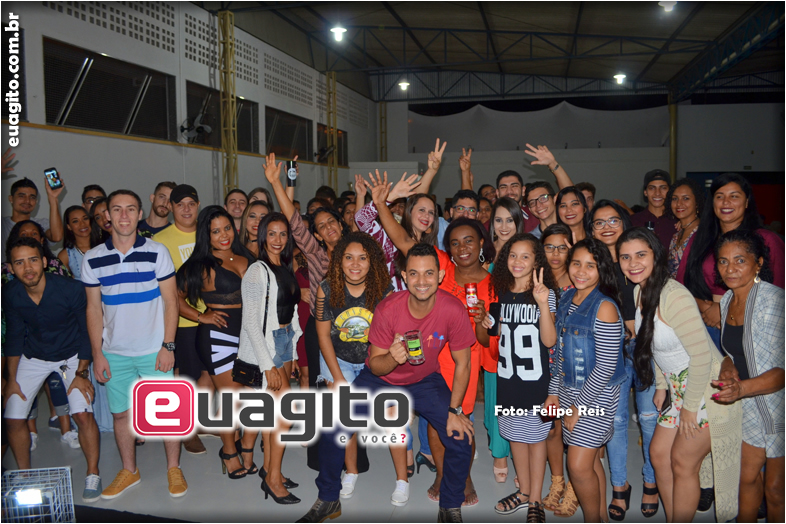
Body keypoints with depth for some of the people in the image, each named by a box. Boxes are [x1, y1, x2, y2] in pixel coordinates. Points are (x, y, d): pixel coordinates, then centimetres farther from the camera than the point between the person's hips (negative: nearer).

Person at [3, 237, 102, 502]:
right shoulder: (10, 294, -15)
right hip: (33, 357, 3)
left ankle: (93, 474, 3)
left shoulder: (71, 289, -25)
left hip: (71, 355, -3)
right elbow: (14, 335, 0)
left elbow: (87, 331, -13)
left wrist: (81, 373, -14)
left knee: (83, 414, -17)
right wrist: (11, 378, 1)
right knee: (13, 418, -2)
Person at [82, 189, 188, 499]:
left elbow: (170, 301, -4)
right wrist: (97, 354, 1)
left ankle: (173, 468, 22)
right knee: (121, 413, 12)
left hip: (154, 349, -2)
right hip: (114, 352, 2)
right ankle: (129, 471, 30)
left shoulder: (156, 252, -5)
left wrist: (168, 346, -10)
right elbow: (94, 308, 5)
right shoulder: (93, 259, 1)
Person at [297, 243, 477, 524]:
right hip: (381, 378, 0)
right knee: (331, 429, -9)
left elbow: (462, 364, -12)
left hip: (425, 381, 0)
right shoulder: (388, 309, -27)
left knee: (461, 438, -14)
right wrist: (393, 357, -40)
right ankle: (328, 500, 18)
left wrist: (454, 411, -14)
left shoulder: (453, 310, -26)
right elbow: (375, 365, -17)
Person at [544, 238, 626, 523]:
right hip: (569, 391, 6)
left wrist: (579, 406, -14)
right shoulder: (566, 299, 5)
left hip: (596, 395, -6)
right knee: (590, 460, 15)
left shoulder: (604, 306, -17)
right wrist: (554, 392, 10)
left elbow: (606, 366, -18)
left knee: (579, 466, -4)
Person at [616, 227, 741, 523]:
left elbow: (702, 356, -24)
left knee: (683, 462, 1)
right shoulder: (639, 291, 2)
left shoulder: (674, 297, -26)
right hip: (678, 387, 9)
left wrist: (689, 407, -16)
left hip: (708, 389, -8)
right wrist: (661, 386, 14)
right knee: (659, 454, 13)